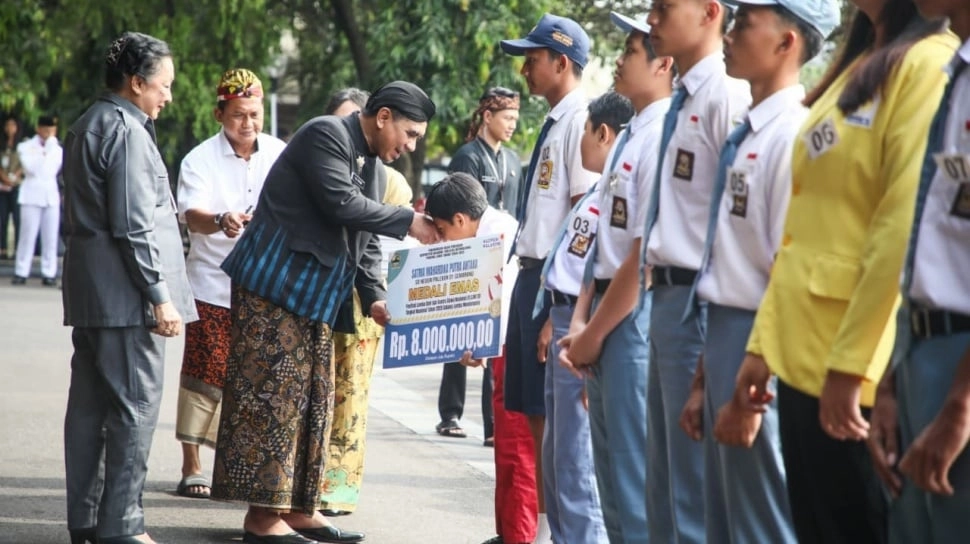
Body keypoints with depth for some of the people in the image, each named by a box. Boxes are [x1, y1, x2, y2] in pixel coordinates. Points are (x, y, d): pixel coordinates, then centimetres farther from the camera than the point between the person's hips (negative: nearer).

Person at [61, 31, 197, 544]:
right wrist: (160, 295, -16)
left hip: (87, 290, 10)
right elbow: (134, 225, -19)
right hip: (124, 292, -10)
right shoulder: (127, 132, -14)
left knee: (89, 404, 11)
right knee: (136, 405, -5)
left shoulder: (86, 126, 17)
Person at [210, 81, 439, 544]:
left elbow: (365, 245, 16)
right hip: (273, 285, -9)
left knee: (312, 402, 9)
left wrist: (374, 298, 0)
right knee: (271, 394, -9)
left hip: (313, 299, 9)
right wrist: (408, 223, -14)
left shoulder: (375, 170, 16)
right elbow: (341, 204, -22)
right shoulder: (325, 135, -11)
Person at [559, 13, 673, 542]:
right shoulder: (629, 137, 15)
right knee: (612, 482, 14)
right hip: (607, 317, 10)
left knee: (638, 484, -5)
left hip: (637, 317, -10)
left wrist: (595, 333, -11)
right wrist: (580, 325, 6)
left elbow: (646, 255, -18)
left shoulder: (664, 138, -14)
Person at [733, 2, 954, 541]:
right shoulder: (857, 66, 16)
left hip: (853, 364, -9)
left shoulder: (928, 64, -12)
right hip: (803, 353, 9)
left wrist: (849, 363, -20)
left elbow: (903, 228, -19)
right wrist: (764, 341, 13)